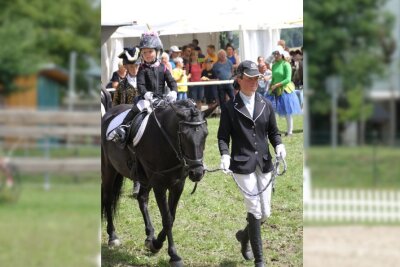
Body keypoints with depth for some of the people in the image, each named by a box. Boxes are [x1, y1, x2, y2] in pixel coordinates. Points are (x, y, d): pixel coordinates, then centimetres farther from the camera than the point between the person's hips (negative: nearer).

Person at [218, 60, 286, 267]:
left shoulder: (266, 105, 9)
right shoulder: (229, 108, -1)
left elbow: (273, 132, 14)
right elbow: (223, 136, -1)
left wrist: (278, 145, -7)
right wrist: (225, 155, -19)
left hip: (264, 163, 4)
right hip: (242, 164, -4)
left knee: (265, 213, 7)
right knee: (254, 209, -9)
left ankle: (244, 235, 39)